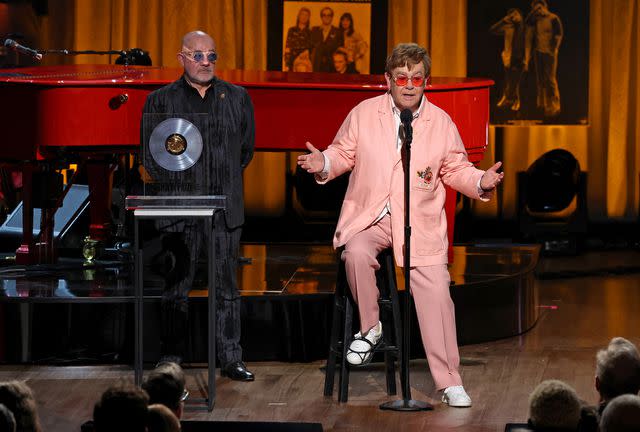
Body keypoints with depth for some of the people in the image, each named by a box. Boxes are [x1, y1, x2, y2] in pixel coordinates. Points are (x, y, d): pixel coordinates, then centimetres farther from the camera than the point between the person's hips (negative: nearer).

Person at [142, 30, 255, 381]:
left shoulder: (237, 98, 10)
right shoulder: (161, 101, 4)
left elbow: (246, 148, 16)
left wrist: (222, 179, 13)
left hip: (226, 207, 2)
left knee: (227, 287, 4)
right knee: (175, 287, 1)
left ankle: (230, 359, 10)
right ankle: (171, 360, 7)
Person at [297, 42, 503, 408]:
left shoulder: (441, 123, 4)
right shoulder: (364, 114, 3)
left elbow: (456, 169, 11)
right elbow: (344, 153, 11)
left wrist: (480, 182, -9)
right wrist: (324, 164, -11)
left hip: (421, 223, 0)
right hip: (370, 216, 0)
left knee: (436, 293, -11)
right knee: (356, 254, -33)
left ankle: (450, 382, -2)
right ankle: (370, 328, -7)